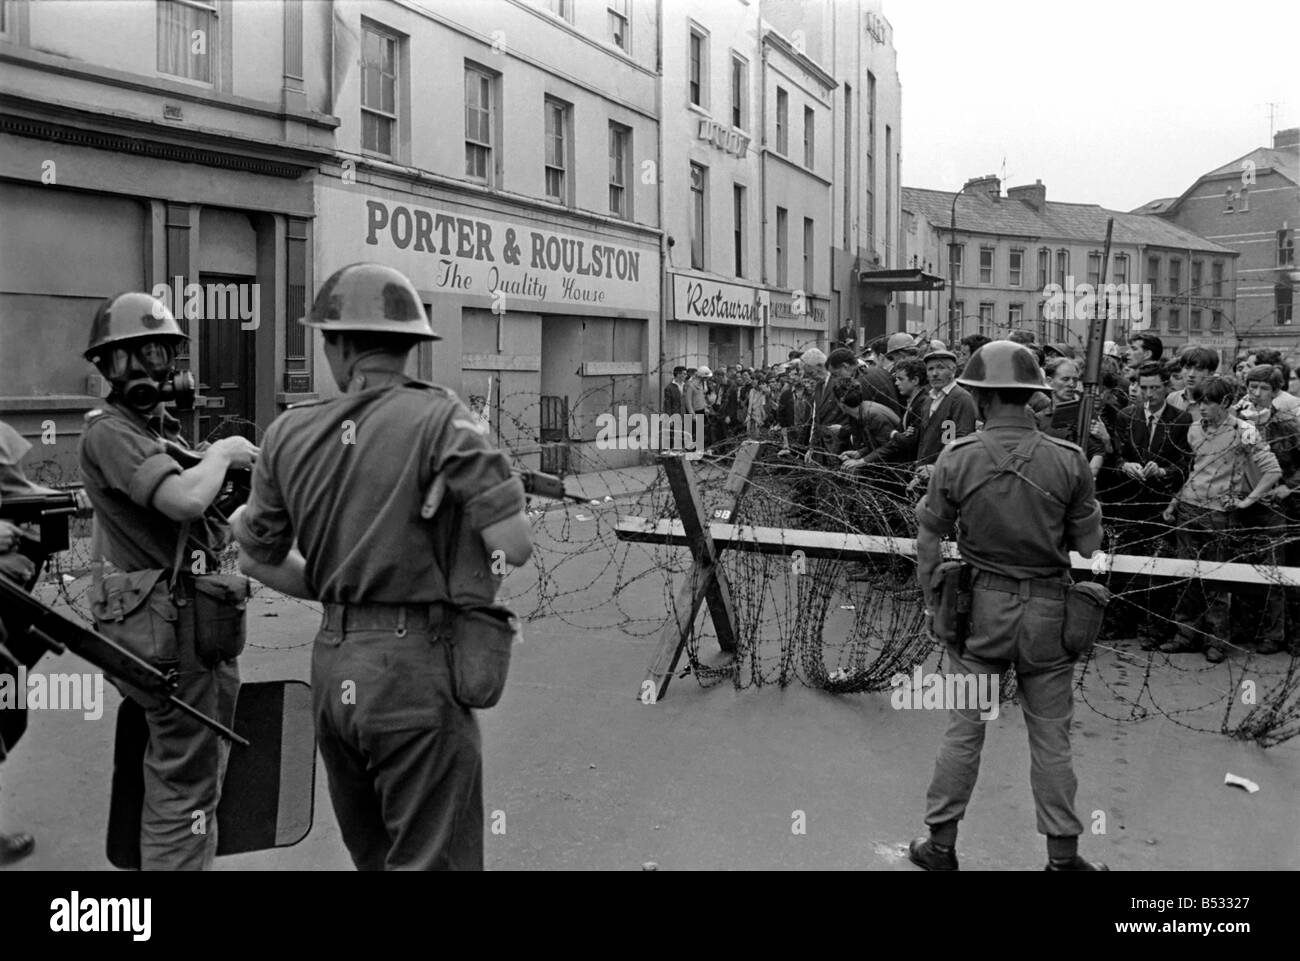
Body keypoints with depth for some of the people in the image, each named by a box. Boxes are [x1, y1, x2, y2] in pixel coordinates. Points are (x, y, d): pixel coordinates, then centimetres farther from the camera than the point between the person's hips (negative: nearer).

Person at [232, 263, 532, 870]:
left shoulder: (289, 434, 3)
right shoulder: (437, 418, -13)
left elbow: (259, 561, 12)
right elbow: (514, 547, -18)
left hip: (332, 670, 6)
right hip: (414, 668, -5)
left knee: (372, 855, 22)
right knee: (431, 859, 5)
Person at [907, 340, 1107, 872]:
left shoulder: (956, 458, -8)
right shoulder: (1068, 460, -8)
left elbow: (929, 539, -1)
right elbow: (1088, 545, -2)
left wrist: (933, 601, 10)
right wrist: (1083, 608, 14)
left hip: (979, 607, 0)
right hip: (1048, 611, 0)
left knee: (963, 730, 11)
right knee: (1051, 738, 11)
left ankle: (940, 843, 22)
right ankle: (1063, 854, 24)